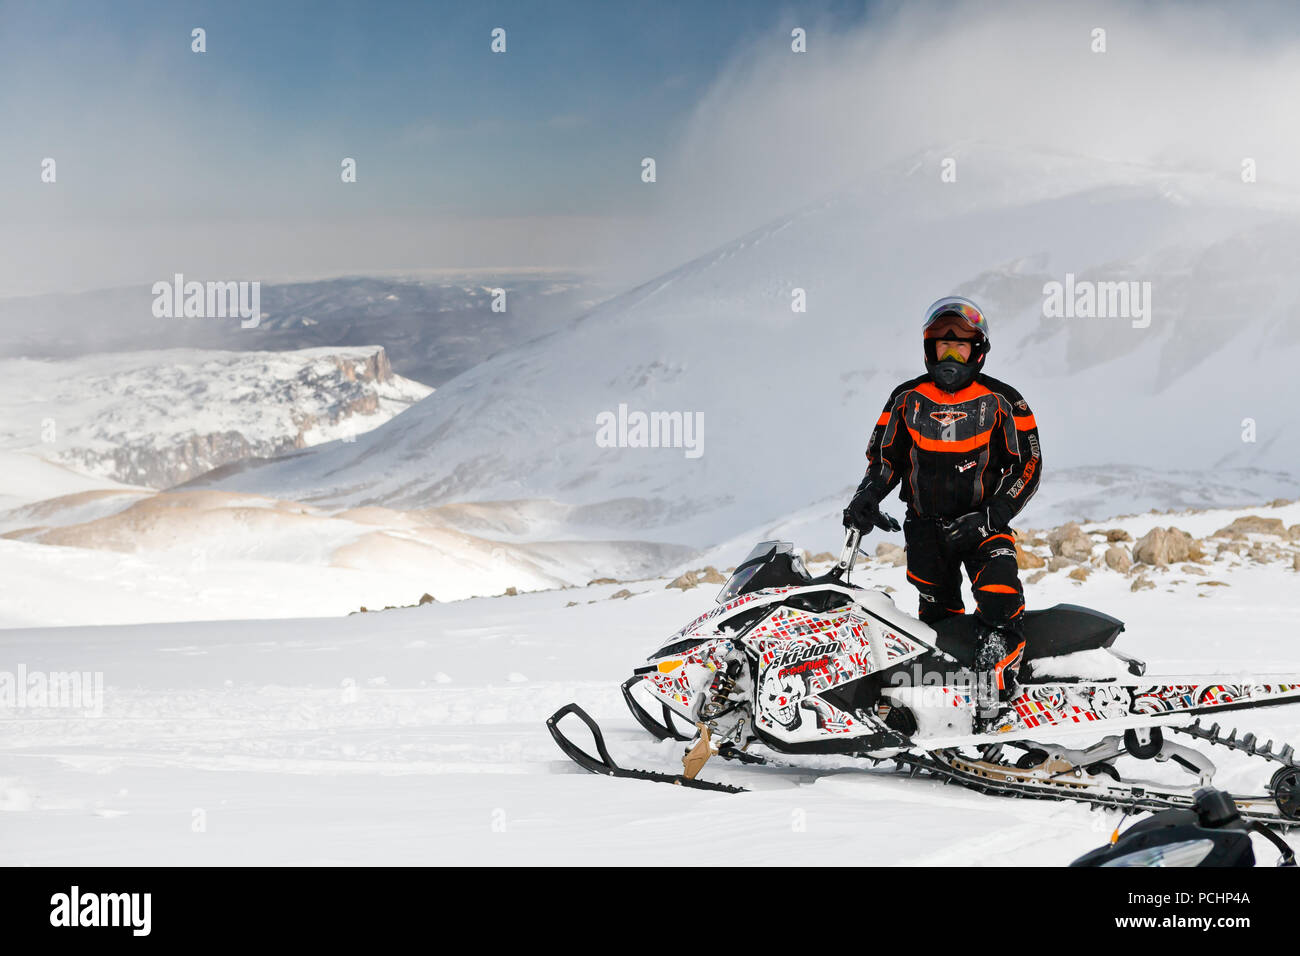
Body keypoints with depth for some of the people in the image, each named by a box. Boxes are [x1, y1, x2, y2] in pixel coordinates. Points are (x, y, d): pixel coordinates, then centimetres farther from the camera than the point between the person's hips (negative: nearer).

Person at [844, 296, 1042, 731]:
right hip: (926, 527, 3)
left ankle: (994, 698, -25)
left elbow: (1027, 466, 1)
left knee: (1000, 604, -22)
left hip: (984, 526, -3)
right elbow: (883, 457, 15)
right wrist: (867, 498, -5)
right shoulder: (907, 399, 9)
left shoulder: (1002, 401, 2)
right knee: (938, 618, 4)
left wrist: (990, 518, -12)